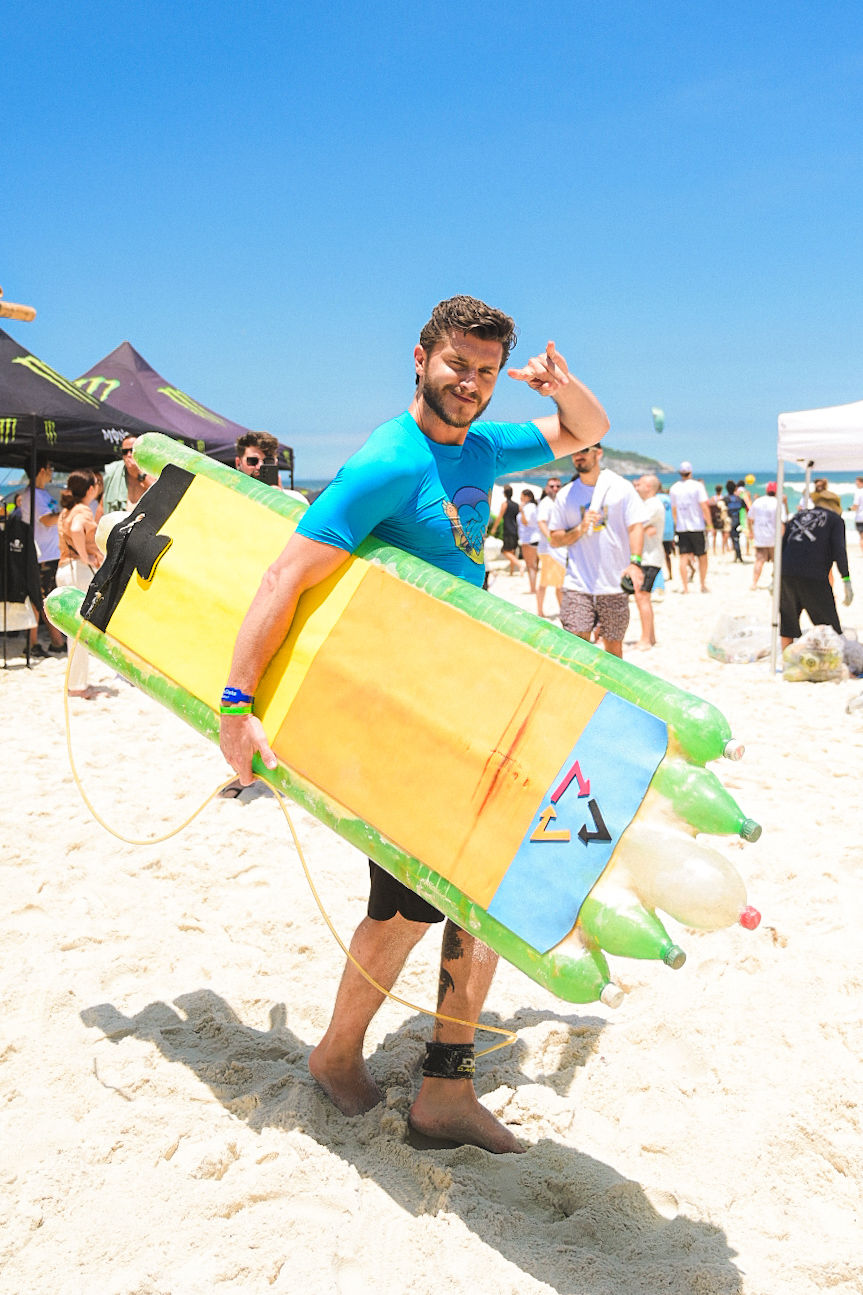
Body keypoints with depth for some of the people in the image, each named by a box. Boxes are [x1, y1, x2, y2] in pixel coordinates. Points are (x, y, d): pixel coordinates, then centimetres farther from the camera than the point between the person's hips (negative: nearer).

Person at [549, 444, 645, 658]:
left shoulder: (621, 487, 5)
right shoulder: (566, 495, 10)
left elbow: (636, 527, -1)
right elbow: (555, 539, 10)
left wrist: (635, 562, -16)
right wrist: (580, 529, -9)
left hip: (614, 584, -1)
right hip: (577, 584, 1)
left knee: (613, 644, 7)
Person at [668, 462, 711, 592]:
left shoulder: (674, 488, 5)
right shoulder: (697, 486, -7)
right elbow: (704, 507, -11)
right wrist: (709, 522, -2)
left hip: (681, 527, 3)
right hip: (697, 526, -3)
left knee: (683, 558, 2)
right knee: (702, 557, 10)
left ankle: (685, 587, -3)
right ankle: (703, 585, 16)